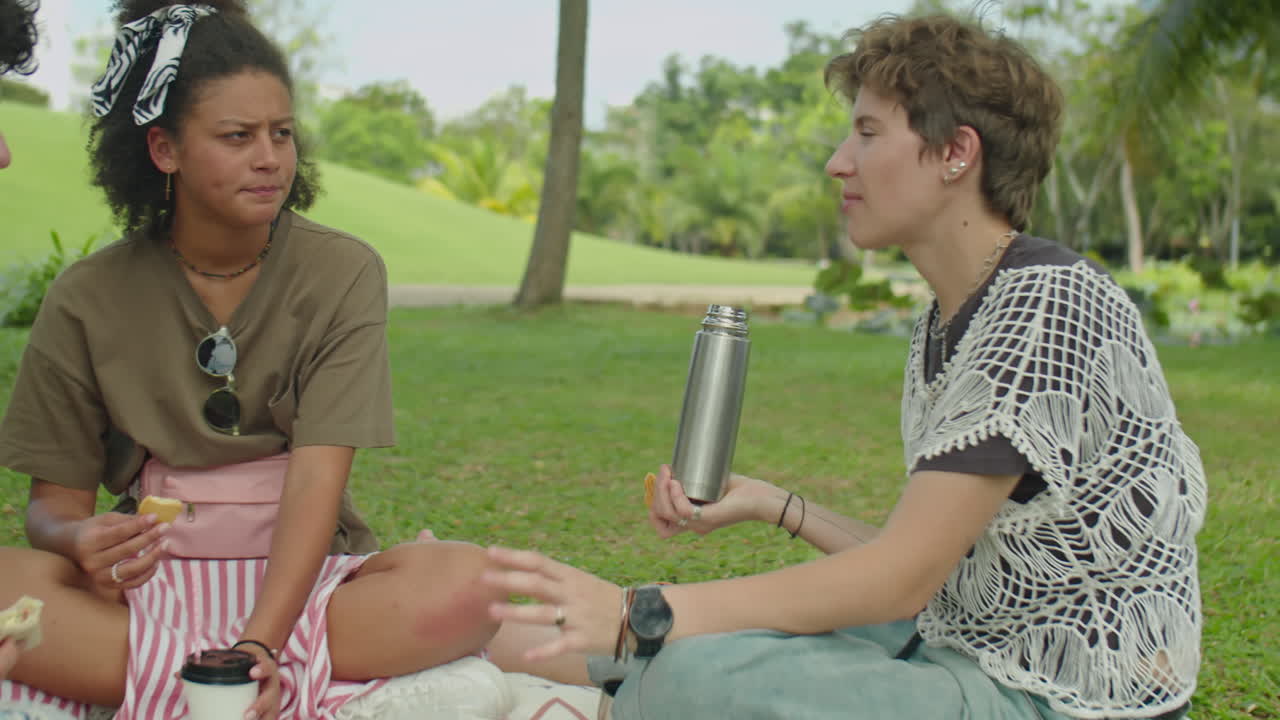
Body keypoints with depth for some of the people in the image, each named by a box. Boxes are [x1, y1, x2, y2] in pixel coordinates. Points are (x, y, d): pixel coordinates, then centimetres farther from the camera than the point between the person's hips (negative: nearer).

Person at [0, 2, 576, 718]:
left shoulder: (342, 273, -3)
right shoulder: (89, 300, 1)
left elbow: (317, 477, -13)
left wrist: (258, 643, -28)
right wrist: (79, 540, -23)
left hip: (303, 575, 0)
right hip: (152, 580, 1)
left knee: (466, 584, -31)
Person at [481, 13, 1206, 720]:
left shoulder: (1049, 307, -19)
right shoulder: (945, 324, 10)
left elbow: (900, 580, -24)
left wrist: (639, 614, -27)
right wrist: (770, 503, 9)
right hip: (965, 649, 9)